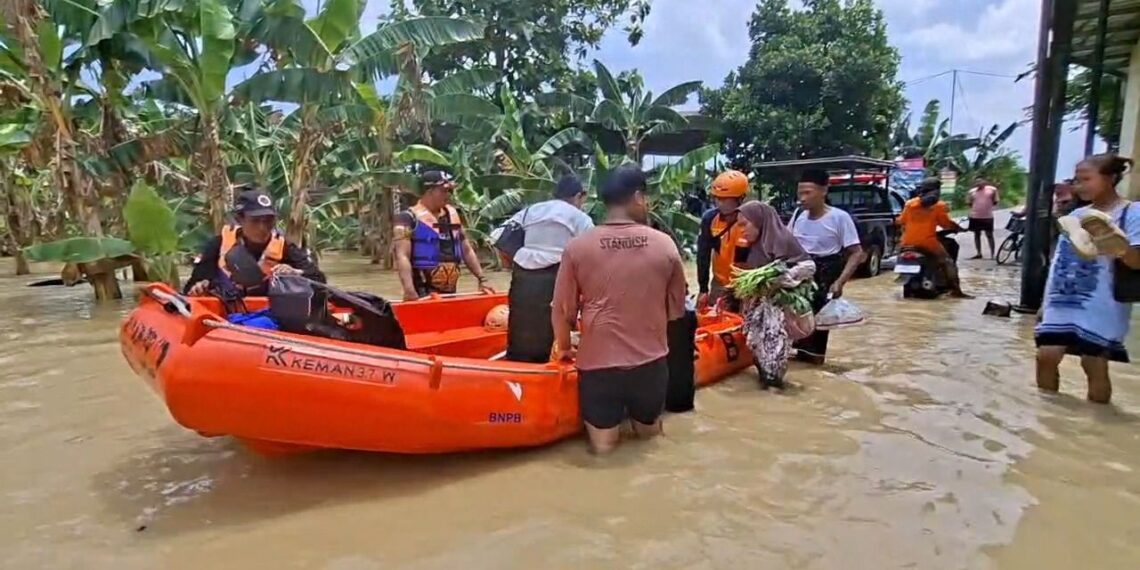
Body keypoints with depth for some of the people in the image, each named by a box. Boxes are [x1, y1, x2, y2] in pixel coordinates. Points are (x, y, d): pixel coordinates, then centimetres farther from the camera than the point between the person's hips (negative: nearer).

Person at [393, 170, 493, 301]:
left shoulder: (453, 214, 14)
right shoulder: (410, 218, -6)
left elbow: (467, 251, 20)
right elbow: (402, 257, -16)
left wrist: (482, 279, 13)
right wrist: (409, 290, -28)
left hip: (450, 291, 7)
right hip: (423, 293, -7)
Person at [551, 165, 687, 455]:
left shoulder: (577, 247, -8)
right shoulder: (664, 244, -5)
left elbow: (563, 309, -3)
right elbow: (676, 308, 5)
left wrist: (564, 348, 15)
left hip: (598, 361, -1)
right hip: (651, 360, 2)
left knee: (603, 443, 15)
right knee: (649, 430, 30)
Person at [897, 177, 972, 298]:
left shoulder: (909, 203, 9)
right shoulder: (939, 205, -1)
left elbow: (901, 221, 13)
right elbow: (947, 224, -1)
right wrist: (959, 228, 16)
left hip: (908, 243, 4)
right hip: (928, 243, -4)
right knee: (948, 262, 5)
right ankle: (955, 290, -4)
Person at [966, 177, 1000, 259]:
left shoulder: (992, 189, -2)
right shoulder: (972, 191, 3)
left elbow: (995, 202, 5)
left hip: (988, 216, -2)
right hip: (975, 216, 2)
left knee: (989, 235, 3)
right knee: (977, 234, 9)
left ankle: (993, 253, 11)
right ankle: (979, 253, 18)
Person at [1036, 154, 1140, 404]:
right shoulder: (1076, 216, 13)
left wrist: (1116, 246, -34)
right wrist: (1046, 300, 16)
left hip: (1100, 309, -5)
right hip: (1062, 304, 5)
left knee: (1095, 365, 0)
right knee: (1046, 356, 2)